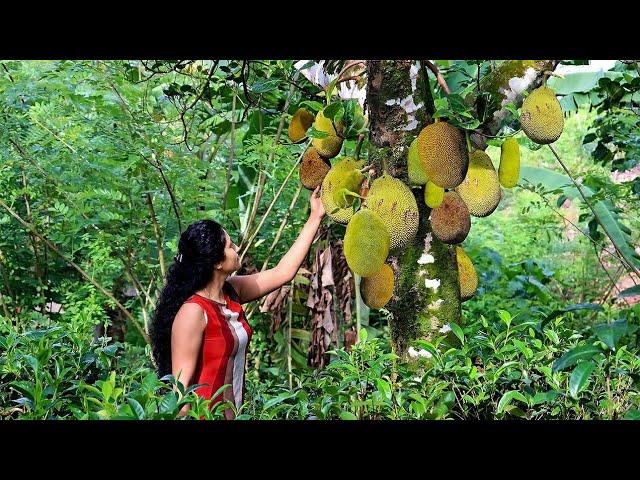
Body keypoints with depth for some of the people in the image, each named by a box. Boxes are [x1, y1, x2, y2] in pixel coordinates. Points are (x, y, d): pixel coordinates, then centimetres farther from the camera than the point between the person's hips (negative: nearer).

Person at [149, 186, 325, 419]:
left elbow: (282, 272, 11)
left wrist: (315, 217, 13)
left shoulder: (231, 292, 3)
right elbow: (181, 384, -21)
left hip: (232, 412, 8)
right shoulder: (193, 312, -21)